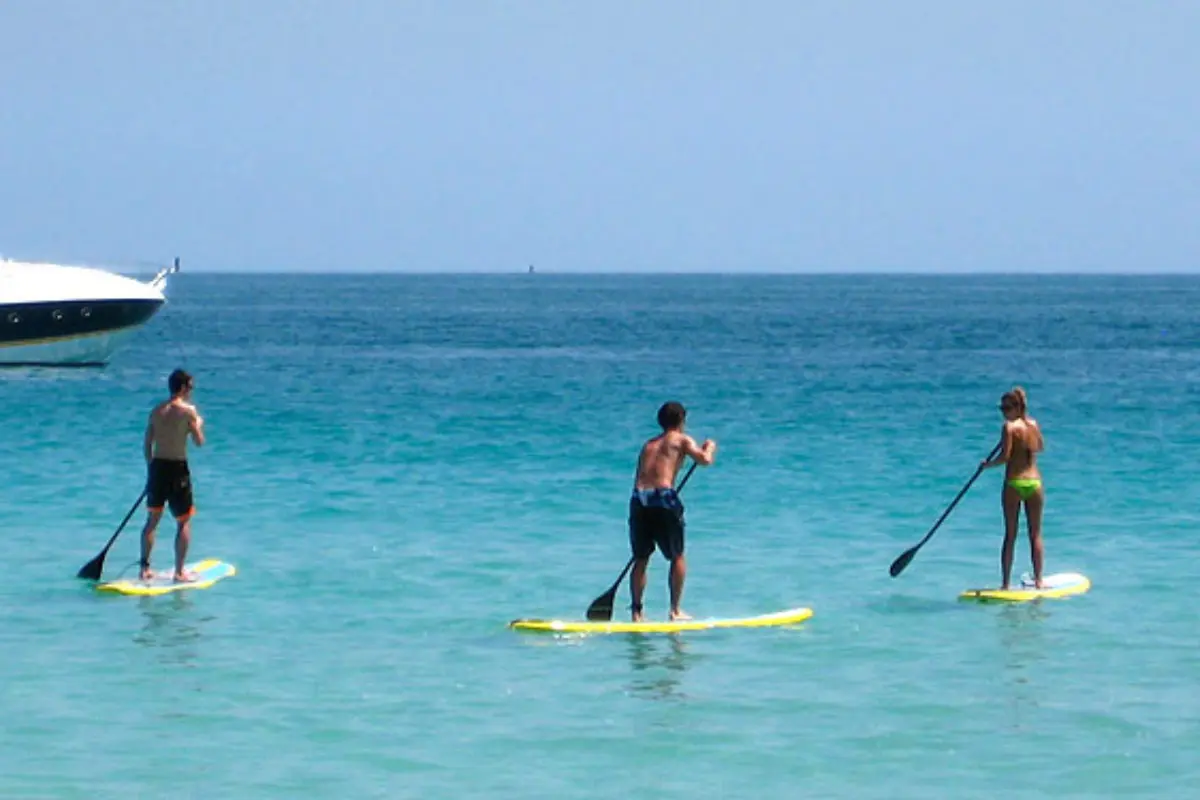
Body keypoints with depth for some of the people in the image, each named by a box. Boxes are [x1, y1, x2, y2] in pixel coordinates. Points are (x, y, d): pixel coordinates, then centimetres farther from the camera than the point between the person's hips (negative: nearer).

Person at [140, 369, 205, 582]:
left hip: (157, 467, 5)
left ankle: (145, 568, 18)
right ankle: (179, 572, 5)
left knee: (152, 519, 17)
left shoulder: (157, 410, 6)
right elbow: (199, 442, -9)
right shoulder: (188, 410, -10)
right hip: (177, 468, -5)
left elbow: (147, 443, 8)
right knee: (184, 522, 6)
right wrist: (199, 424, 11)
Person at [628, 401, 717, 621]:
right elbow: (705, 460, -4)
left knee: (641, 559, 12)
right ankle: (675, 610, 9)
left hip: (638, 498, 4)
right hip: (663, 498, -4)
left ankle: (636, 612, 9)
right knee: (677, 557, 11)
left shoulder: (648, 444, 25)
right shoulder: (682, 440, 9)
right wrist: (710, 447, 17)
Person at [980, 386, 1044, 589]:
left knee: (1010, 536, 3)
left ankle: (1005, 583, 3)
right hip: (1034, 483, 4)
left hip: (1013, 484, -4)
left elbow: (1005, 456, -17)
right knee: (1035, 534, 12)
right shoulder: (1033, 424, 7)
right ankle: (1038, 580, 14)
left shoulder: (1010, 427, -10)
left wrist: (988, 464, -1)